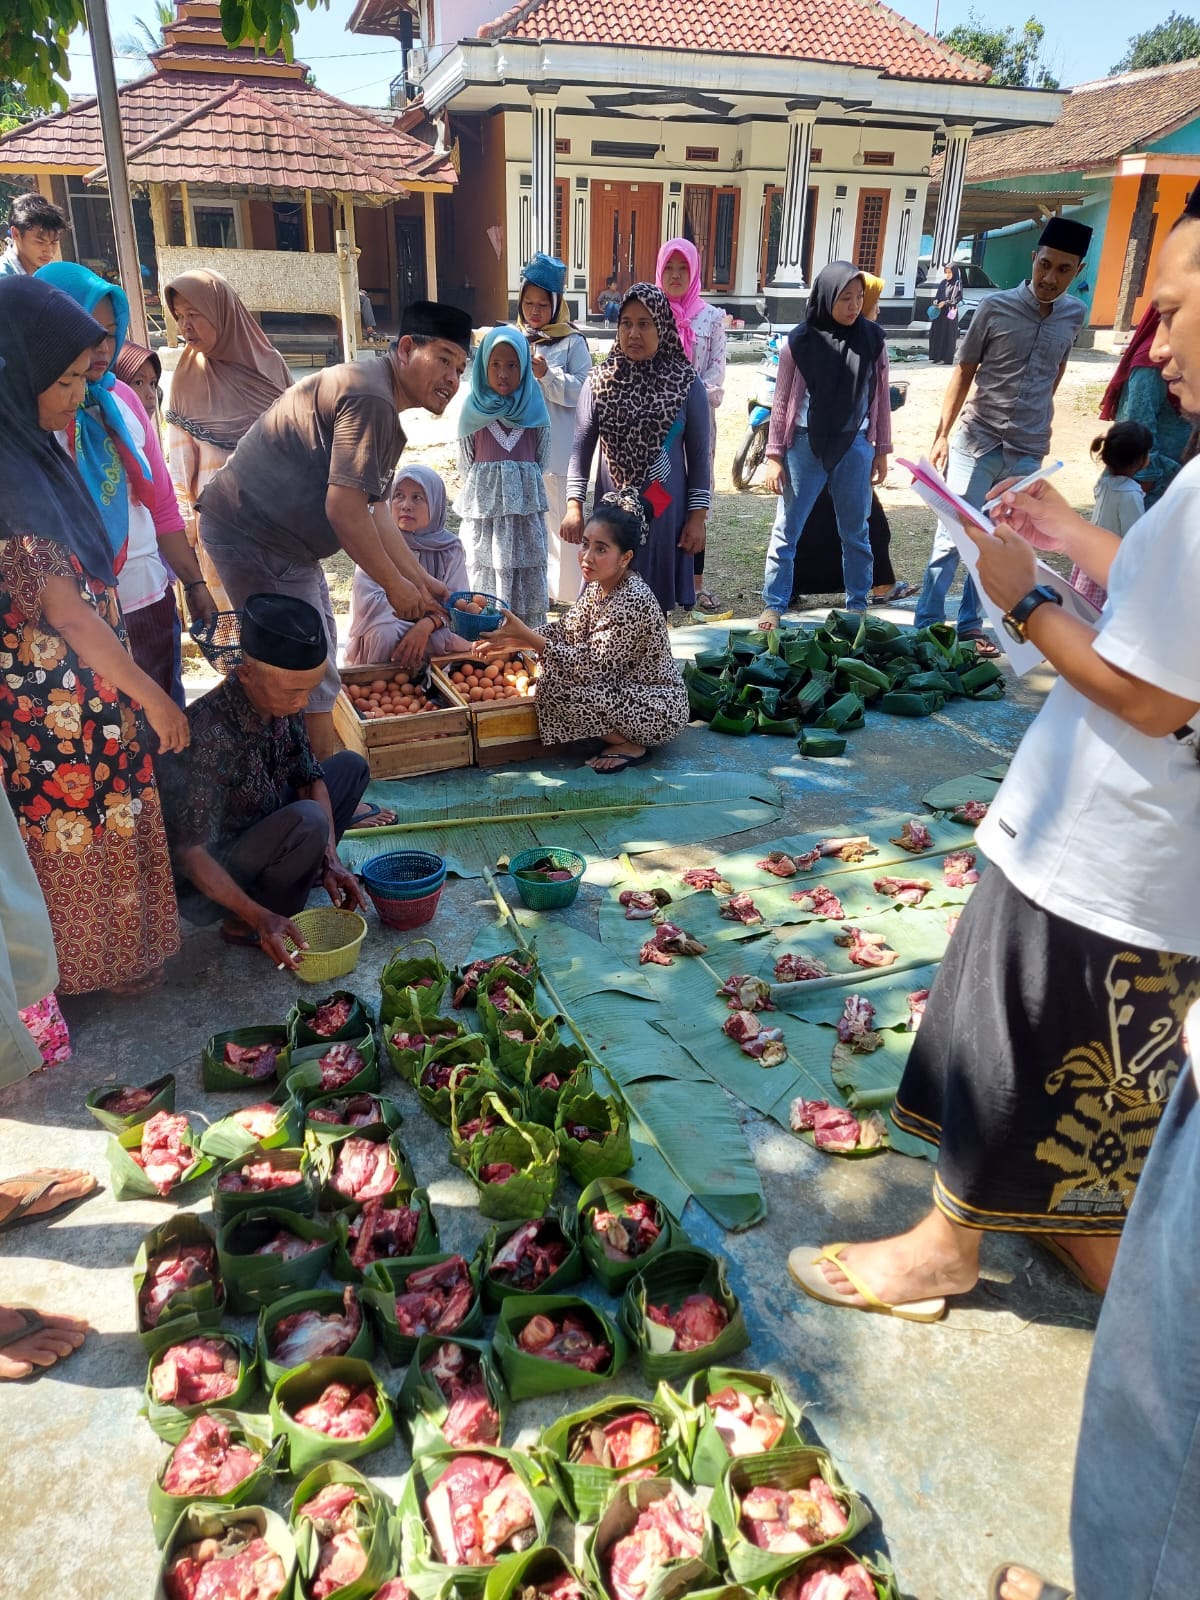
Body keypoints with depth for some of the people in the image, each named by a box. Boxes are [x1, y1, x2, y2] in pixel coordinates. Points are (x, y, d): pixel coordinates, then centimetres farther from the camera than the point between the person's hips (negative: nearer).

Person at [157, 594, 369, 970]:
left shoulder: (281, 702, -11)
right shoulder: (210, 735, -34)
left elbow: (310, 778, 1)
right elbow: (190, 853, -30)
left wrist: (329, 859, -11)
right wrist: (260, 917, -33)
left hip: (258, 832, 8)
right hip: (206, 883, -8)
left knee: (351, 766, 6)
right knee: (307, 821, -32)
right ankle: (244, 926, -9)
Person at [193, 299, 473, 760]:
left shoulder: (382, 406, 14)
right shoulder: (369, 397, -20)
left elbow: (374, 511, 16)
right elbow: (344, 510, -26)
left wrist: (421, 581, 11)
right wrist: (395, 585, -15)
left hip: (282, 539, 11)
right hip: (254, 536, -11)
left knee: (318, 658, 19)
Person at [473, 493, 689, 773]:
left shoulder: (633, 600, -28)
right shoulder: (599, 584, 0)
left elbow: (589, 665, -28)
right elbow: (566, 630, 7)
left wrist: (526, 635, -26)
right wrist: (513, 641, -7)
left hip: (658, 710, -9)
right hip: (626, 689, 9)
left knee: (558, 687, -22)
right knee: (551, 672, 6)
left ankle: (630, 745, -4)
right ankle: (620, 734, 9)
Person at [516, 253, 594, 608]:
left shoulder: (572, 342, -1)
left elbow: (582, 391, -9)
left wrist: (547, 374, -19)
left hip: (557, 446, -4)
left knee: (559, 518, -1)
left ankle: (566, 590, 10)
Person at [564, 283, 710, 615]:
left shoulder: (686, 384, -2)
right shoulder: (599, 382, 2)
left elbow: (699, 454, 1)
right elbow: (581, 447, 2)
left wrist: (697, 516, -3)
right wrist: (574, 504, -7)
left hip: (664, 512, -1)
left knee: (655, 600, 6)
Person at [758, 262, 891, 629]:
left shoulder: (872, 338, 0)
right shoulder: (801, 341, -6)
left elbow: (881, 397, 7)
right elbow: (782, 401, -1)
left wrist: (881, 450, 6)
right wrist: (774, 454, -4)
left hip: (855, 446, 2)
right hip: (806, 444, -2)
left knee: (855, 531, 11)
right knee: (786, 530, 3)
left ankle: (857, 604, 23)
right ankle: (774, 605, 12)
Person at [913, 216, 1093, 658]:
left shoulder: (1075, 314, 3)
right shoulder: (996, 307, -7)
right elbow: (963, 374, -2)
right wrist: (941, 435, -6)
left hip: (1029, 451, 4)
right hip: (977, 442, -4)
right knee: (952, 536, -4)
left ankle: (970, 623, 18)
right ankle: (927, 624, 3)